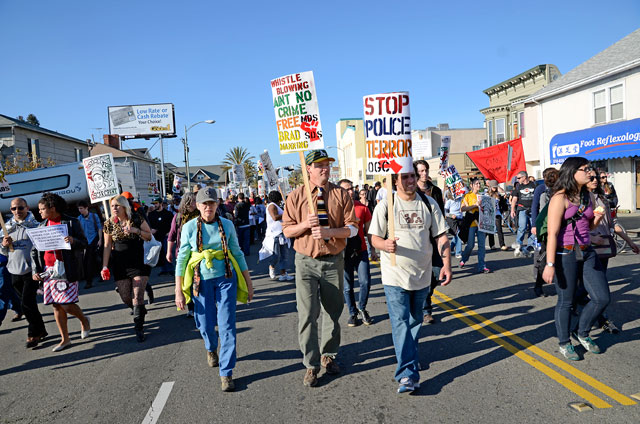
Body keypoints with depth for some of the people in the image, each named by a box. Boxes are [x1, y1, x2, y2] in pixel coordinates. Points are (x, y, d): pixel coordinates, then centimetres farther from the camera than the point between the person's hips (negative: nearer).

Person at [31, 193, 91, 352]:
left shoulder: (71, 222, -2)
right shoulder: (42, 225, 13)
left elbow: (84, 244, -4)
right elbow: (34, 250, 14)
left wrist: (73, 241, -25)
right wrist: (35, 270, 5)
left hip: (66, 269, -5)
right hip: (48, 270, 5)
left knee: (66, 304, -7)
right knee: (56, 305, 7)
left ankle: (84, 321, 24)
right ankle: (65, 339, 19)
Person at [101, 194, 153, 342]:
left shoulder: (137, 219, -5)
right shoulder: (109, 223, 2)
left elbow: (149, 237, 1)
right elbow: (107, 246, 5)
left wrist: (136, 230, -17)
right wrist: (105, 266, -1)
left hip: (139, 262, -3)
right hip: (120, 266, 3)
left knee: (137, 296, -7)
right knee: (125, 298, 6)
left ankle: (139, 328, 5)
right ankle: (141, 312, 37)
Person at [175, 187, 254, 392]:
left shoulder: (226, 225, -1)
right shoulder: (189, 227, -4)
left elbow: (238, 254, 6)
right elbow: (181, 259, 0)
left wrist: (248, 282, 7)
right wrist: (178, 290, -3)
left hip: (226, 278, 0)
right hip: (202, 280, 0)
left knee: (227, 325, -5)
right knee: (206, 324, 8)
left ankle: (226, 373, 5)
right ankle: (211, 349, 45)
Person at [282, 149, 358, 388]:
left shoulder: (341, 195, 1)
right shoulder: (296, 196, 0)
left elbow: (352, 228, -4)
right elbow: (286, 231, 1)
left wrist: (328, 231, -20)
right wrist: (305, 224, -19)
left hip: (334, 261, 2)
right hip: (306, 262, -1)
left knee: (332, 312, 14)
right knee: (307, 315, -4)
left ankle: (328, 355, 34)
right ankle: (311, 365, 10)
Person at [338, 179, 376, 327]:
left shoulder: (362, 207, 3)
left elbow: (368, 230, 10)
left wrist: (373, 250, 9)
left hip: (360, 251, 1)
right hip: (343, 253, -1)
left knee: (365, 282, -4)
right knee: (348, 286, 6)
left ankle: (362, 308, 21)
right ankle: (352, 313, 24)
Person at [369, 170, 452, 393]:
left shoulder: (429, 204, 4)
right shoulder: (385, 205, -4)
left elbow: (441, 236, 4)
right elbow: (375, 238, -4)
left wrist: (446, 264, -8)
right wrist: (385, 245, -27)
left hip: (422, 274, 4)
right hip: (395, 276, -3)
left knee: (415, 321, 18)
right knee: (401, 324, -8)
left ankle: (410, 356, 40)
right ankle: (408, 374, -6)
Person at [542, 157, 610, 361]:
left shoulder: (587, 196, 10)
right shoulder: (560, 197, -13)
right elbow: (552, 233, -18)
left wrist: (597, 219, -2)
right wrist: (550, 264, -22)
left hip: (587, 252, 7)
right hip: (566, 254, -7)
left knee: (603, 298, 8)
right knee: (566, 301, 5)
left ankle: (583, 333, 32)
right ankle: (564, 344, 24)